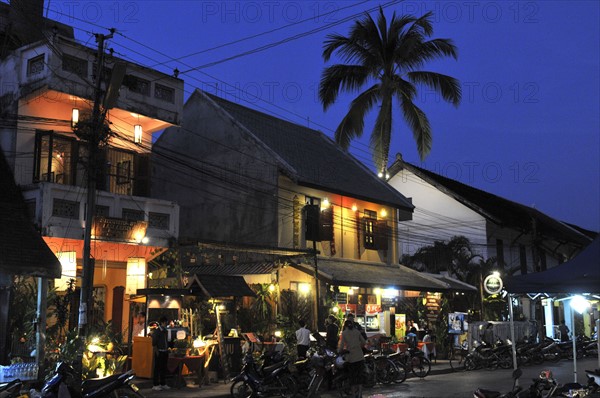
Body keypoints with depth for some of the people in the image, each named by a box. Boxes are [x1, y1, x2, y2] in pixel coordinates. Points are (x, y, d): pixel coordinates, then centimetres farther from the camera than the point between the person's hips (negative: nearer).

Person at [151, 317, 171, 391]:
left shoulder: (165, 331, 14)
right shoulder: (156, 331, -8)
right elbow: (154, 343, -11)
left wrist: (167, 351, 14)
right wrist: (157, 352, -15)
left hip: (165, 352, 7)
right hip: (159, 352, -7)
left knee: (164, 368, 11)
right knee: (157, 368, -5)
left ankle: (163, 384, 18)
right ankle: (155, 385, -1)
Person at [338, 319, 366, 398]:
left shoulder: (344, 333, -3)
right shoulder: (357, 331, 5)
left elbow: (341, 346, -9)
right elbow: (363, 341, 6)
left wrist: (339, 351, 10)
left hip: (351, 357, -2)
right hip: (360, 357, 2)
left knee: (352, 377, 9)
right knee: (360, 376, 10)